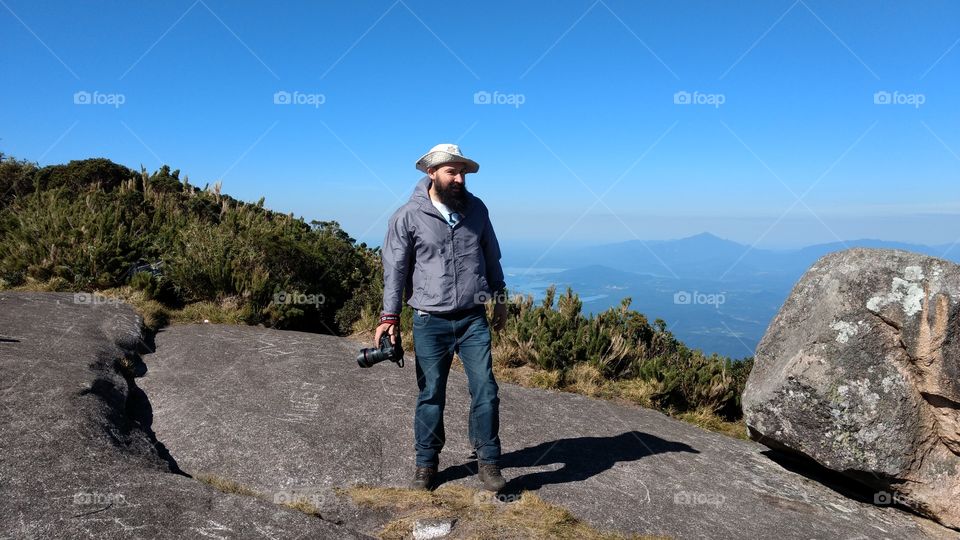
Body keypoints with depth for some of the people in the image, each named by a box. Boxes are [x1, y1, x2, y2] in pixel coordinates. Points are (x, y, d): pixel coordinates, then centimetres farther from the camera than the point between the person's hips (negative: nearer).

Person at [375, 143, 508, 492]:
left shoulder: (476, 208, 6)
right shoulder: (408, 217, -5)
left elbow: (491, 257, 16)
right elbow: (395, 268, -4)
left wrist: (499, 299, 20)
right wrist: (390, 315, -11)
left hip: (473, 319, 3)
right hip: (430, 322, -2)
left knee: (485, 390, 0)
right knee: (431, 394, 7)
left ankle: (488, 462, 16)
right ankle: (426, 464, 24)